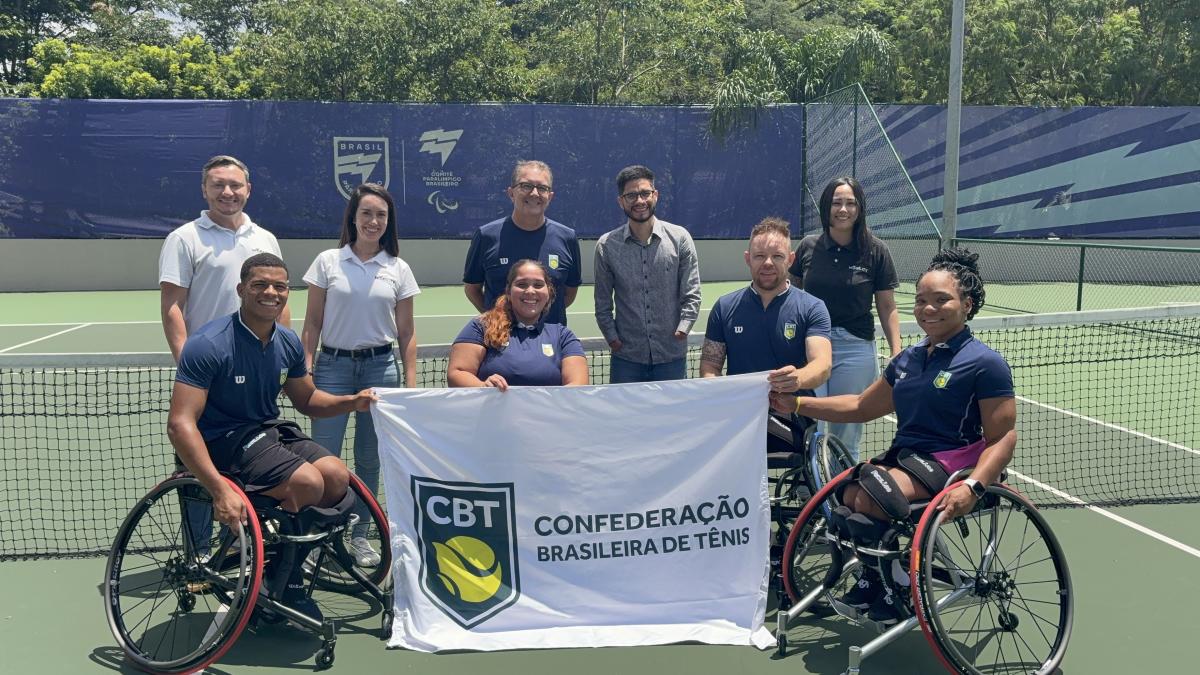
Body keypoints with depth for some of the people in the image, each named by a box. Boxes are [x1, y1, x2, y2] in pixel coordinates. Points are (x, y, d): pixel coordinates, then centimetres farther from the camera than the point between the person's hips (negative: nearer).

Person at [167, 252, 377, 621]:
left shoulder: (288, 342, 4)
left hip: (268, 431, 7)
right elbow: (180, 423, -25)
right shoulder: (208, 344, -19)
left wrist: (351, 402, -2)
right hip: (222, 440, -7)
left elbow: (307, 399, 19)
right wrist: (220, 490, -36)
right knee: (307, 482, -27)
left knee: (336, 476, -15)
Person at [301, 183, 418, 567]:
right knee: (324, 456, -4)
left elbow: (406, 334, 6)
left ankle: (360, 536, 21)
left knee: (369, 458, 8)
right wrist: (305, 369, -5)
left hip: (380, 366, 1)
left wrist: (411, 384, 0)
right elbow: (312, 323, 4)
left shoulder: (398, 269, 4)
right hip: (333, 365, -1)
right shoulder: (327, 262, 2)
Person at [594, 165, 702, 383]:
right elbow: (602, 304, 6)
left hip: (673, 357, 0)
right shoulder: (606, 246, 1)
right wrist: (612, 337, -1)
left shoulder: (679, 238, 0)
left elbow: (691, 295, 2)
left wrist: (682, 329, -9)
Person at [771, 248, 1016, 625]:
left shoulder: (985, 363, -7)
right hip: (903, 454, 6)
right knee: (849, 495, -21)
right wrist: (798, 404, 16)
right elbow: (862, 406, 23)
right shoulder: (907, 360, 14)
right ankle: (873, 577, 6)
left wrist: (972, 488, -27)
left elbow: (1002, 437, -10)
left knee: (870, 497, -29)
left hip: (948, 463, -6)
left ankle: (894, 581, -1)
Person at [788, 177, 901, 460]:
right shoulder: (808, 246, 4)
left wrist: (896, 354, -3)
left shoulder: (875, 250, 0)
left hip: (855, 348, -1)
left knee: (846, 439, 7)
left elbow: (887, 308, 3)